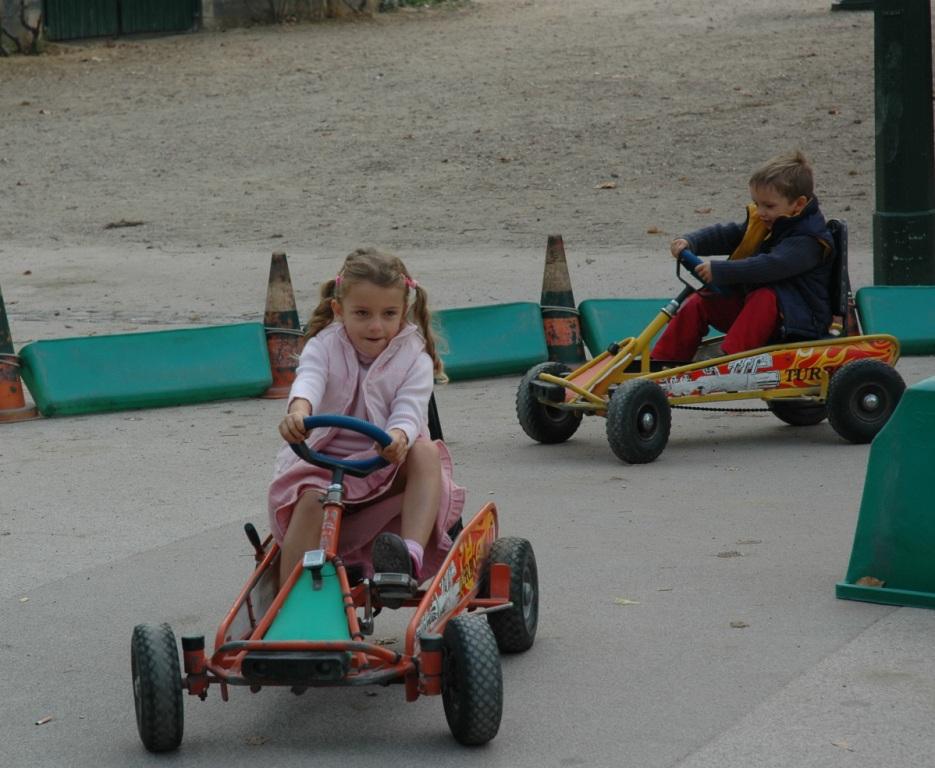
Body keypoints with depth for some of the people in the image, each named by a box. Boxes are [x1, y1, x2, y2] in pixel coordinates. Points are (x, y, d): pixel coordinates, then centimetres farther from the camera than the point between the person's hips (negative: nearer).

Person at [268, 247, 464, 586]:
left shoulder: (414, 359, -2)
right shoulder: (324, 346, -1)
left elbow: (409, 410, -19)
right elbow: (308, 380, -24)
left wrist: (398, 437, -46)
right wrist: (298, 411, -51)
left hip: (390, 464, 1)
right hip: (326, 460, 0)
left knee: (425, 452, -30)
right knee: (311, 499, -32)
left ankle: (412, 554, -45)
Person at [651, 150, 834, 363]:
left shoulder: (808, 240, -20)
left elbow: (771, 266, -34)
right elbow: (726, 235, 5)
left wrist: (720, 271, -41)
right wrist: (690, 242, -14)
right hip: (750, 306, 8)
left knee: (765, 297, -38)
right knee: (698, 302, -2)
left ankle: (727, 354, -48)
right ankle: (660, 362, -6)